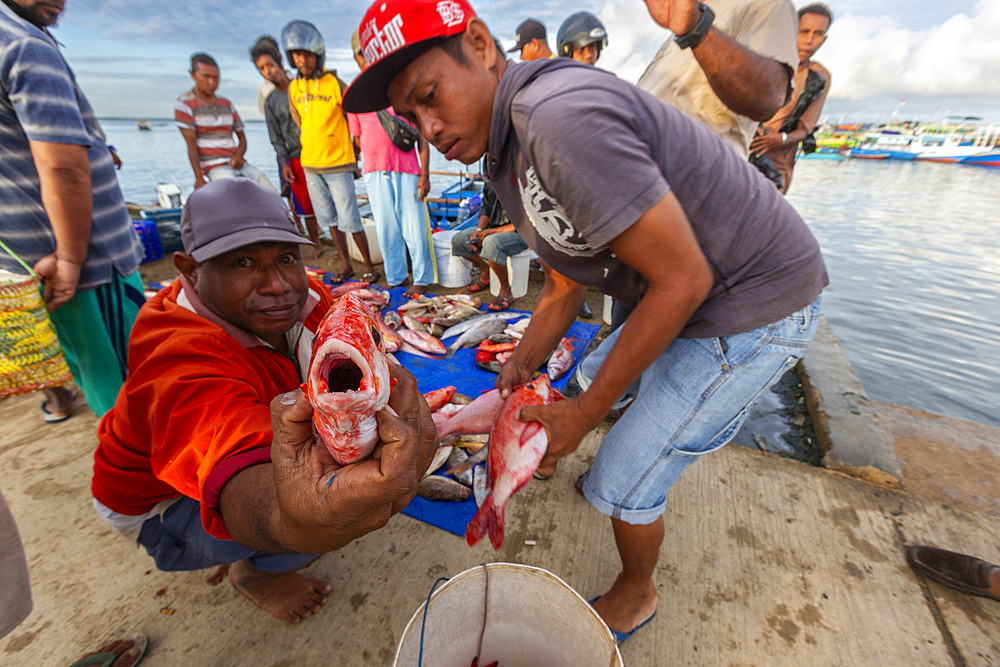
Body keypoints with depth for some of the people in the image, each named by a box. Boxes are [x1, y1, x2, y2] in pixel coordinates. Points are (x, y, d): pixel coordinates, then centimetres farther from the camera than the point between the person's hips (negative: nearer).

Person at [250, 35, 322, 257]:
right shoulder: (270, 101, 10)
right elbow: (276, 137, 10)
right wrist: (283, 162, -2)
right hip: (295, 158, 1)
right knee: (305, 206, 0)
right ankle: (316, 244, 14)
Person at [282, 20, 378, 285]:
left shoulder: (335, 84, -6)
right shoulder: (294, 88, 8)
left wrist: (355, 156, 3)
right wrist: (315, 148, 18)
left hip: (338, 165, -6)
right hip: (310, 164, 6)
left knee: (349, 220, -7)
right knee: (330, 219, 10)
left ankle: (368, 266, 8)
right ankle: (346, 265, 21)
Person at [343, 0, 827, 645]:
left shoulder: (559, 120, -28)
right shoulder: (511, 149, 5)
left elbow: (684, 281, -26)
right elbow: (566, 282, 9)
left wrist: (584, 413, -18)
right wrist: (519, 372, 3)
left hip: (756, 302, -9)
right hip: (697, 293, 10)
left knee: (624, 481, -1)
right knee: (603, 370, 28)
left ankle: (635, 596, 33)